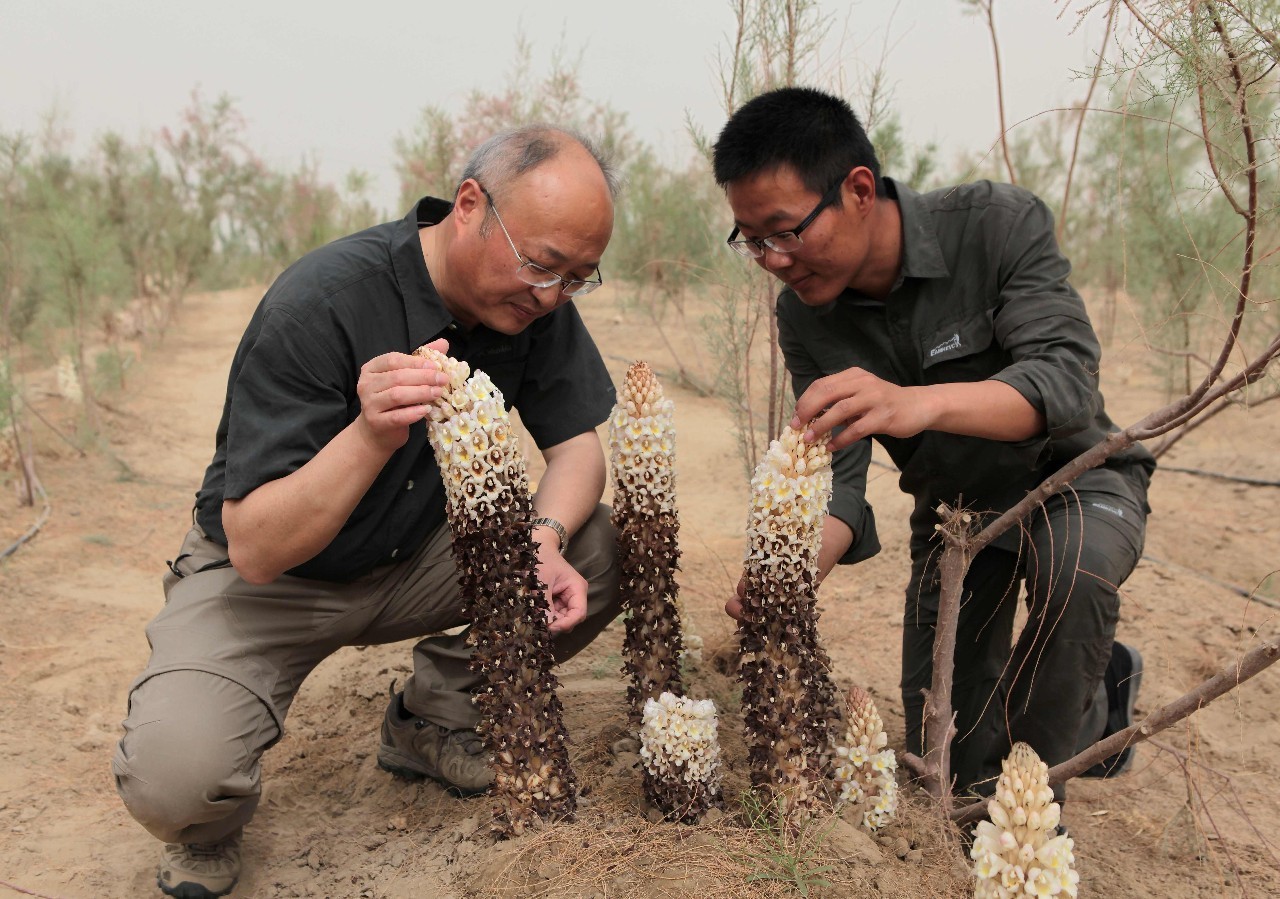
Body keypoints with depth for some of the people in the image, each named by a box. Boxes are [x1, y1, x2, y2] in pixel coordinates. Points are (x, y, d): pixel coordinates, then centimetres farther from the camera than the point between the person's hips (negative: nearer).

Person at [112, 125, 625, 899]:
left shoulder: (536, 302, -11)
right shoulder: (322, 304, -29)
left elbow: (577, 442, -5)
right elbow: (255, 550, -29)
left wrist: (545, 539, -27)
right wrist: (372, 435, -46)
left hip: (421, 558, 6)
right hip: (267, 578, -5)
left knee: (602, 552, -17)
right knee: (174, 775, -31)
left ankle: (435, 720, 7)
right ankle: (213, 822, 10)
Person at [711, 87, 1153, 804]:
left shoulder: (1000, 224, -26)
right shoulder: (806, 318, -13)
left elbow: (1068, 380, -39)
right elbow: (838, 481, -17)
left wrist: (920, 402, -58)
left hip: (1073, 475, -3)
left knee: (1073, 565, -41)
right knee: (950, 768, 3)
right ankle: (1101, 697, 32)